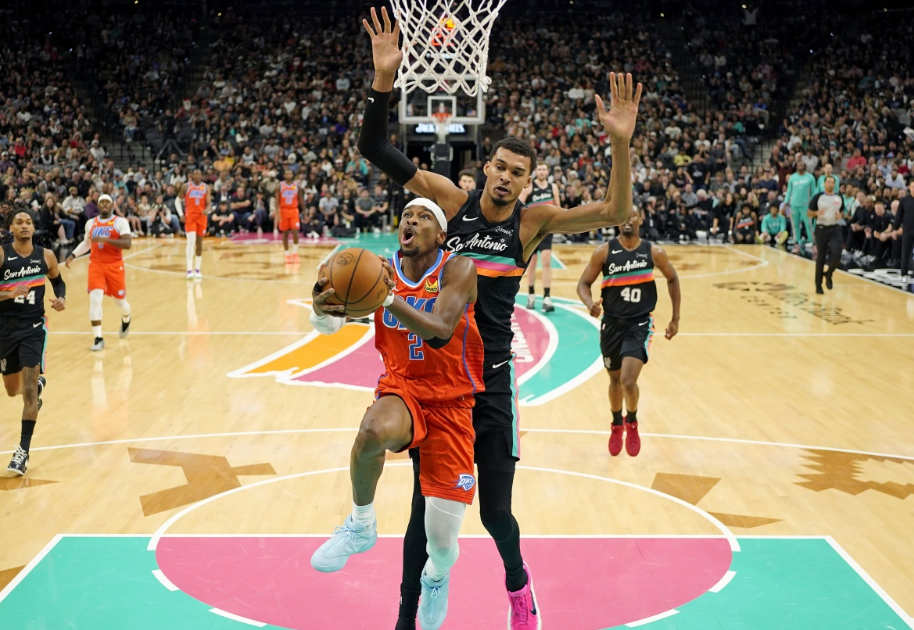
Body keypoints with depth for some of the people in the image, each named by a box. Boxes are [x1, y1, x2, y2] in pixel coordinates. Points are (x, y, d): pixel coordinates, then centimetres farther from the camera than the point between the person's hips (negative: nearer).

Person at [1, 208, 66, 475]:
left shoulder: (46, 256, -2)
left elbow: (58, 282, 16)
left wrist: (62, 298, -3)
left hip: (34, 327, -1)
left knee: (28, 388, -13)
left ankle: (23, 451, -9)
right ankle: (39, 383, 53)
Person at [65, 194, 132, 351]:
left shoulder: (120, 222, -6)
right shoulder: (90, 223, 9)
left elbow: (127, 244, -19)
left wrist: (105, 239, -27)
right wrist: (73, 255, 11)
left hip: (115, 266, -2)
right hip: (96, 265, 2)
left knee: (120, 301, 8)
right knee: (95, 299, -14)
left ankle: (126, 319, 45)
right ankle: (98, 338, -9)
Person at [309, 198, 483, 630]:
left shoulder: (458, 270, -12)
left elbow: (441, 331, -28)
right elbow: (328, 325, -15)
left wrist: (389, 299, -41)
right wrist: (322, 308, -39)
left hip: (452, 403, -1)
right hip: (401, 390, 2)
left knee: (442, 541, -2)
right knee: (374, 431, -39)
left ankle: (437, 577, 39)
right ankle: (361, 525, -11)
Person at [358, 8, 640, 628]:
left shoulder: (533, 221, -3)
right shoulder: (451, 199, -4)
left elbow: (615, 213, -13)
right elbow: (376, 151, -10)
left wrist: (621, 143, -27)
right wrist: (384, 81, -25)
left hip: (492, 380, 0)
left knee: (496, 511, 7)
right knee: (426, 509, 6)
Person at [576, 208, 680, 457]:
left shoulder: (654, 252, -5)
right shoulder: (604, 251, -7)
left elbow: (672, 280, 11)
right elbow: (584, 283, -2)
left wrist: (675, 319, 11)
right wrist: (590, 303, -24)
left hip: (640, 324, -2)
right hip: (611, 324, 2)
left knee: (628, 381, -17)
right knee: (615, 380, 16)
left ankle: (632, 423, 13)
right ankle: (617, 426, 43)